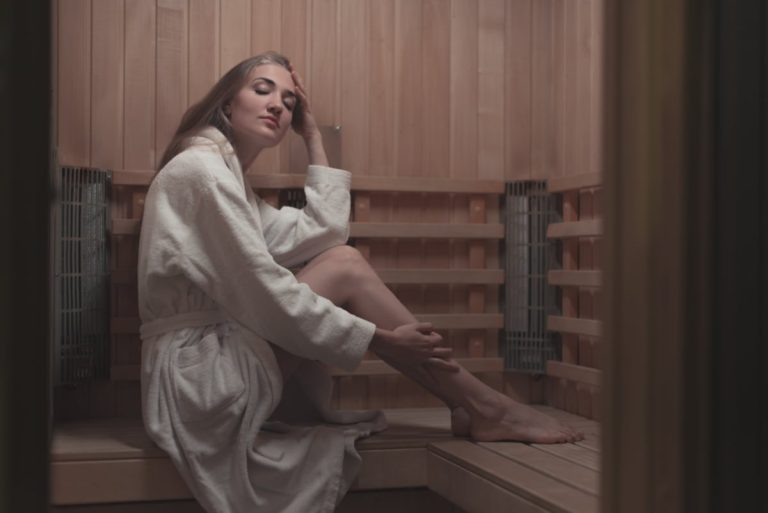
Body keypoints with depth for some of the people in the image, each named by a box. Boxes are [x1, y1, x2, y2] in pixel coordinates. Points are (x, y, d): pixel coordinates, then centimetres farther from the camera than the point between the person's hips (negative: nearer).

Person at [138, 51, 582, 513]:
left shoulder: (228, 177, 19)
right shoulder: (201, 167, -12)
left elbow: (322, 233, 9)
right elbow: (258, 289, -20)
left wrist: (314, 137, 9)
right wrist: (379, 339, -17)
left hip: (216, 361, 9)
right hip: (194, 367, -9)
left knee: (341, 257, 2)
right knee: (344, 268, -14)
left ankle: (467, 404, -2)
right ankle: (483, 406, -8)